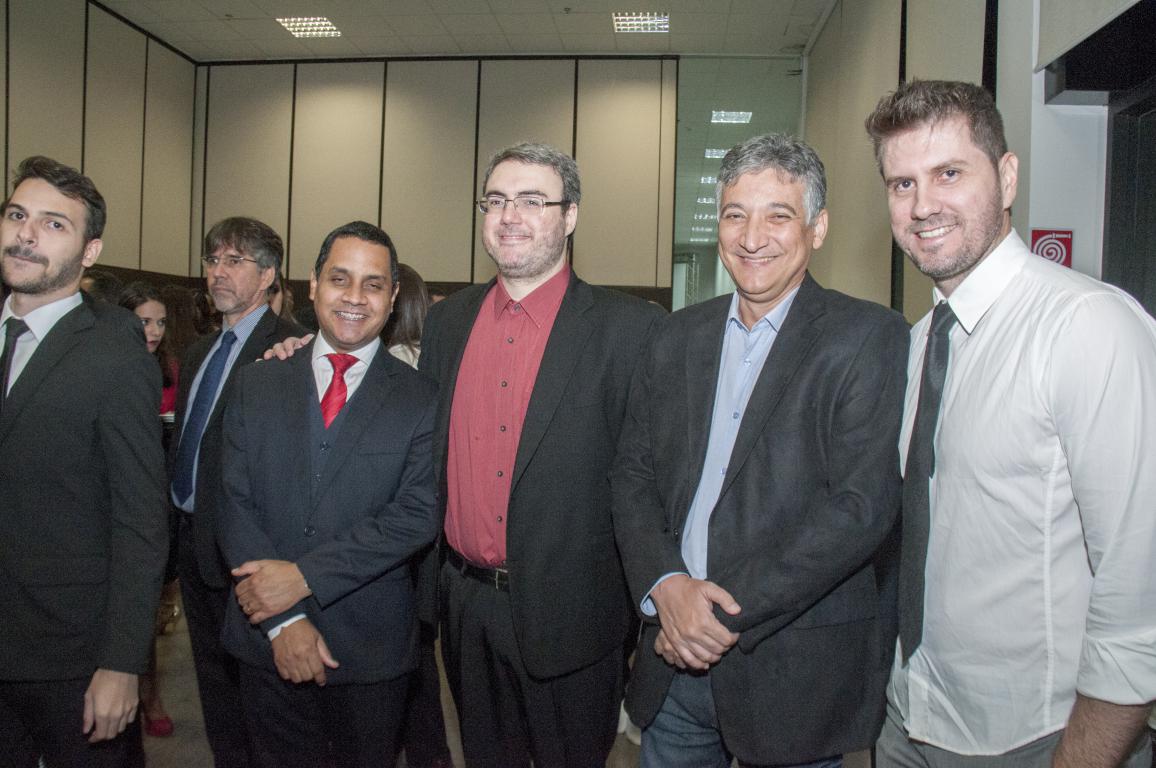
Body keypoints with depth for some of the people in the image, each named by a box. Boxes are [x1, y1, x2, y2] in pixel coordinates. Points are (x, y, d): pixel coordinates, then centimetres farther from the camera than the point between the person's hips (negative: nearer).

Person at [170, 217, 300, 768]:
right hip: (191, 538, 8)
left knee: (247, 677, 7)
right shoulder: (197, 354, 14)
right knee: (213, 677, 21)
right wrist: (177, 515, 11)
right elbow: (184, 445, 17)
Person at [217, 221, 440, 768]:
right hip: (269, 641, 2)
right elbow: (235, 504, -3)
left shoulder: (422, 399, -5)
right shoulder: (256, 385, 3)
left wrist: (304, 576, -18)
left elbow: (418, 514, -14)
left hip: (373, 646, -2)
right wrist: (283, 620, -12)